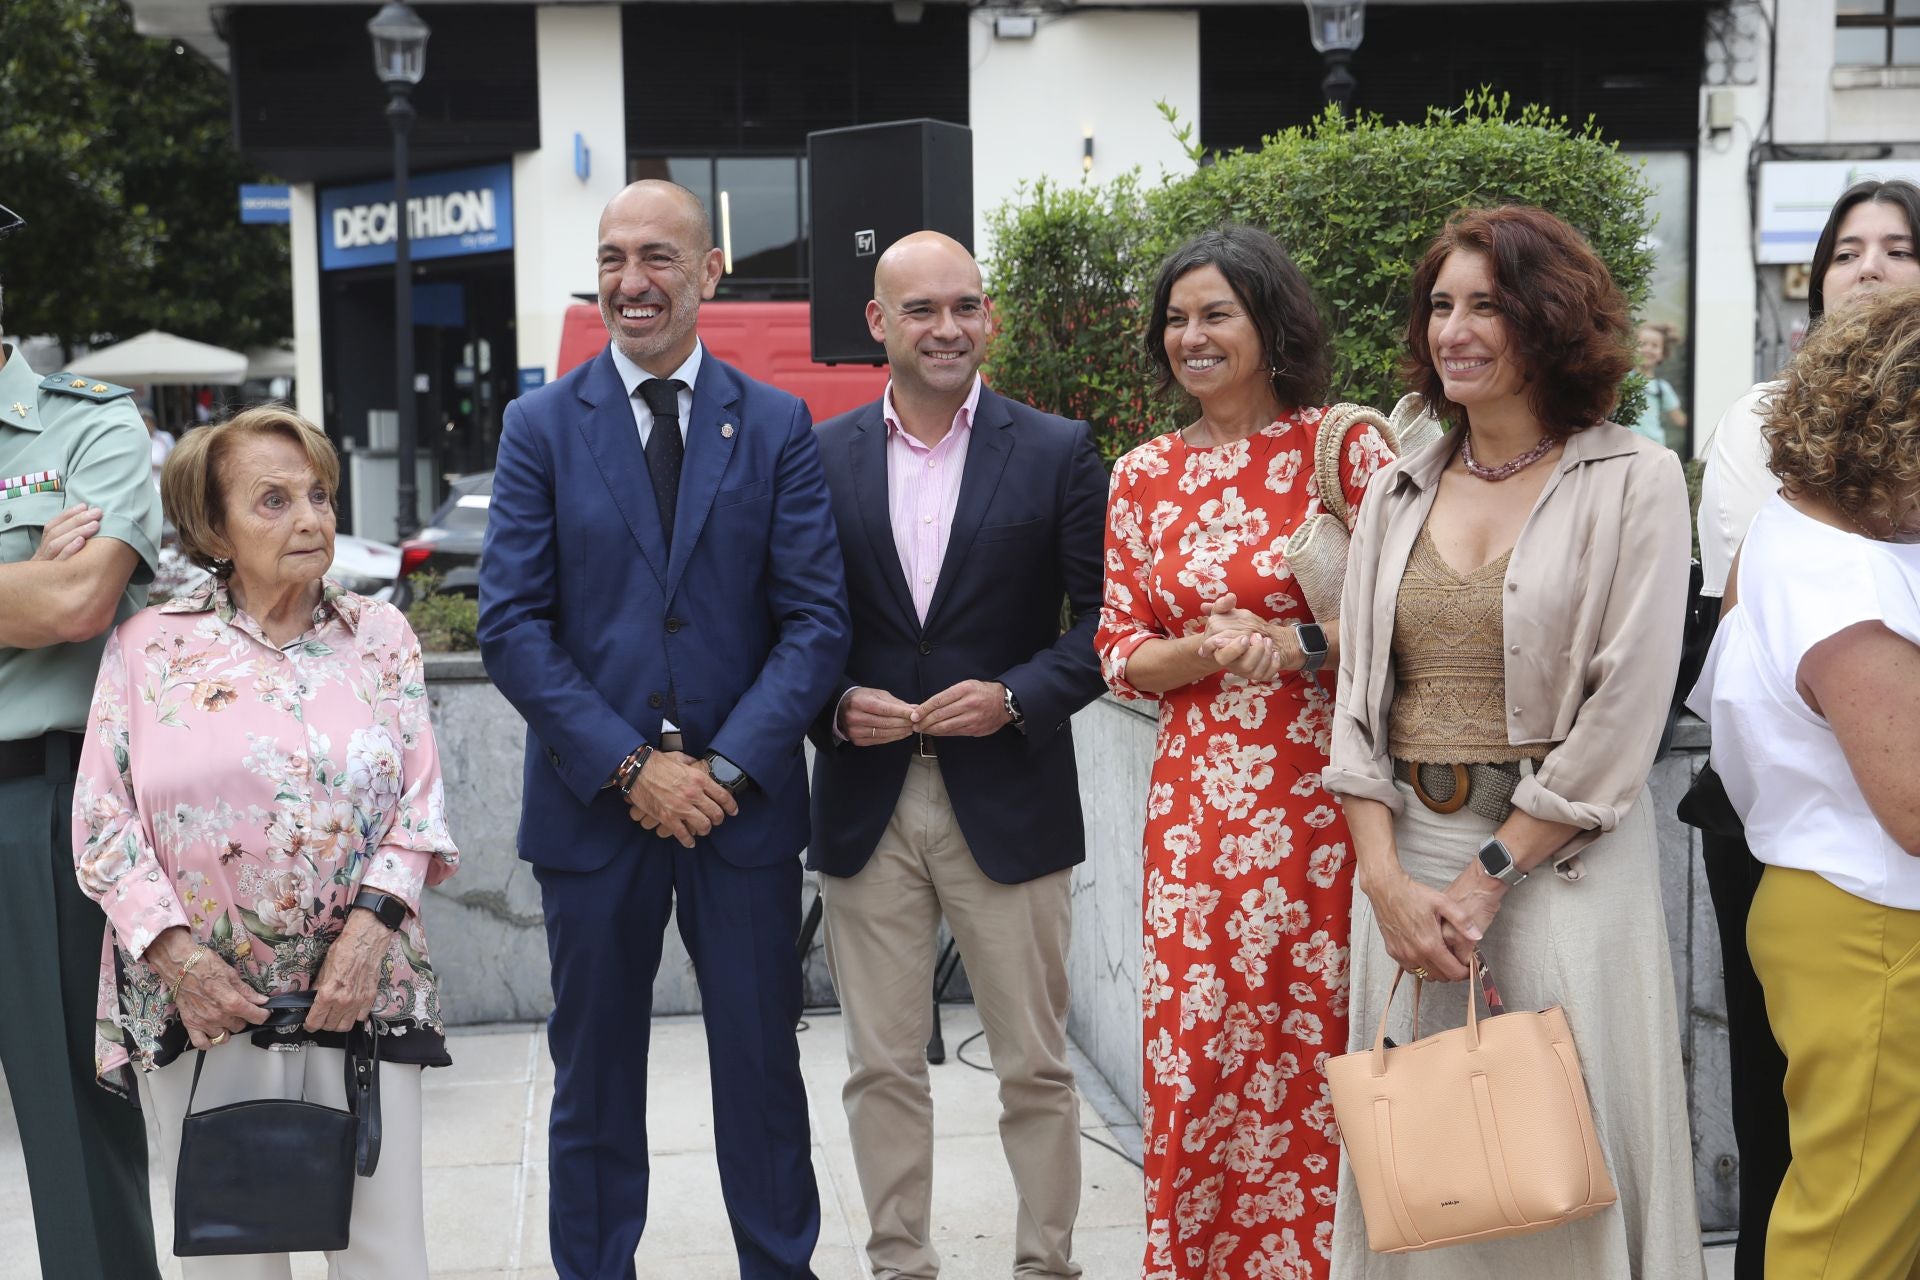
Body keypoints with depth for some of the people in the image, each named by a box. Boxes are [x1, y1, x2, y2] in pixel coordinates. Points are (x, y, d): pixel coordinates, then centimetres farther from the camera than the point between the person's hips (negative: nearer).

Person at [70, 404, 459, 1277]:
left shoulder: (381, 636, 8)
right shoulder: (148, 647, 3)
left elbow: (421, 802, 4)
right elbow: (102, 821, 0)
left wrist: (372, 925, -10)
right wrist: (174, 952, -10)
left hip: (360, 995, 1)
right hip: (201, 1007, -1)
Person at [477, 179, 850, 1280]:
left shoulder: (779, 426, 3)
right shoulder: (542, 426, 2)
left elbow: (816, 620, -2)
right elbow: (514, 626, -4)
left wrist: (727, 767, -13)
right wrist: (629, 766, -13)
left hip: (744, 801, 0)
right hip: (593, 805, 0)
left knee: (763, 1064, 9)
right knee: (595, 1075, 11)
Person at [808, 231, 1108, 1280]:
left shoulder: (1058, 452, 1)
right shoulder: (819, 456, 6)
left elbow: (1101, 621, 0)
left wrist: (1017, 695, -14)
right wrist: (836, 705, -9)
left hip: (1009, 801, -1)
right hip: (866, 807, 2)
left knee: (1034, 1066, 6)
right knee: (882, 1067, 9)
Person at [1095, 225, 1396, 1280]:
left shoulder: (1346, 445, -2)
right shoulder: (1144, 476, 9)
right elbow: (1120, 654, 10)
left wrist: (1296, 646, -16)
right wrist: (1206, 651, -9)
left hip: (1325, 794, -3)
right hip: (1198, 800, 3)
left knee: (1318, 1048, 1)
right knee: (1194, 1051, 3)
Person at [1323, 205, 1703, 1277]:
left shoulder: (1634, 482, -4)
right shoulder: (1400, 493, 10)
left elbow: (1625, 711, -10)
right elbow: (1358, 698, 7)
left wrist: (1489, 877, -12)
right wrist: (1387, 880, -6)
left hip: (1557, 863, -4)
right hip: (1406, 862, 4)